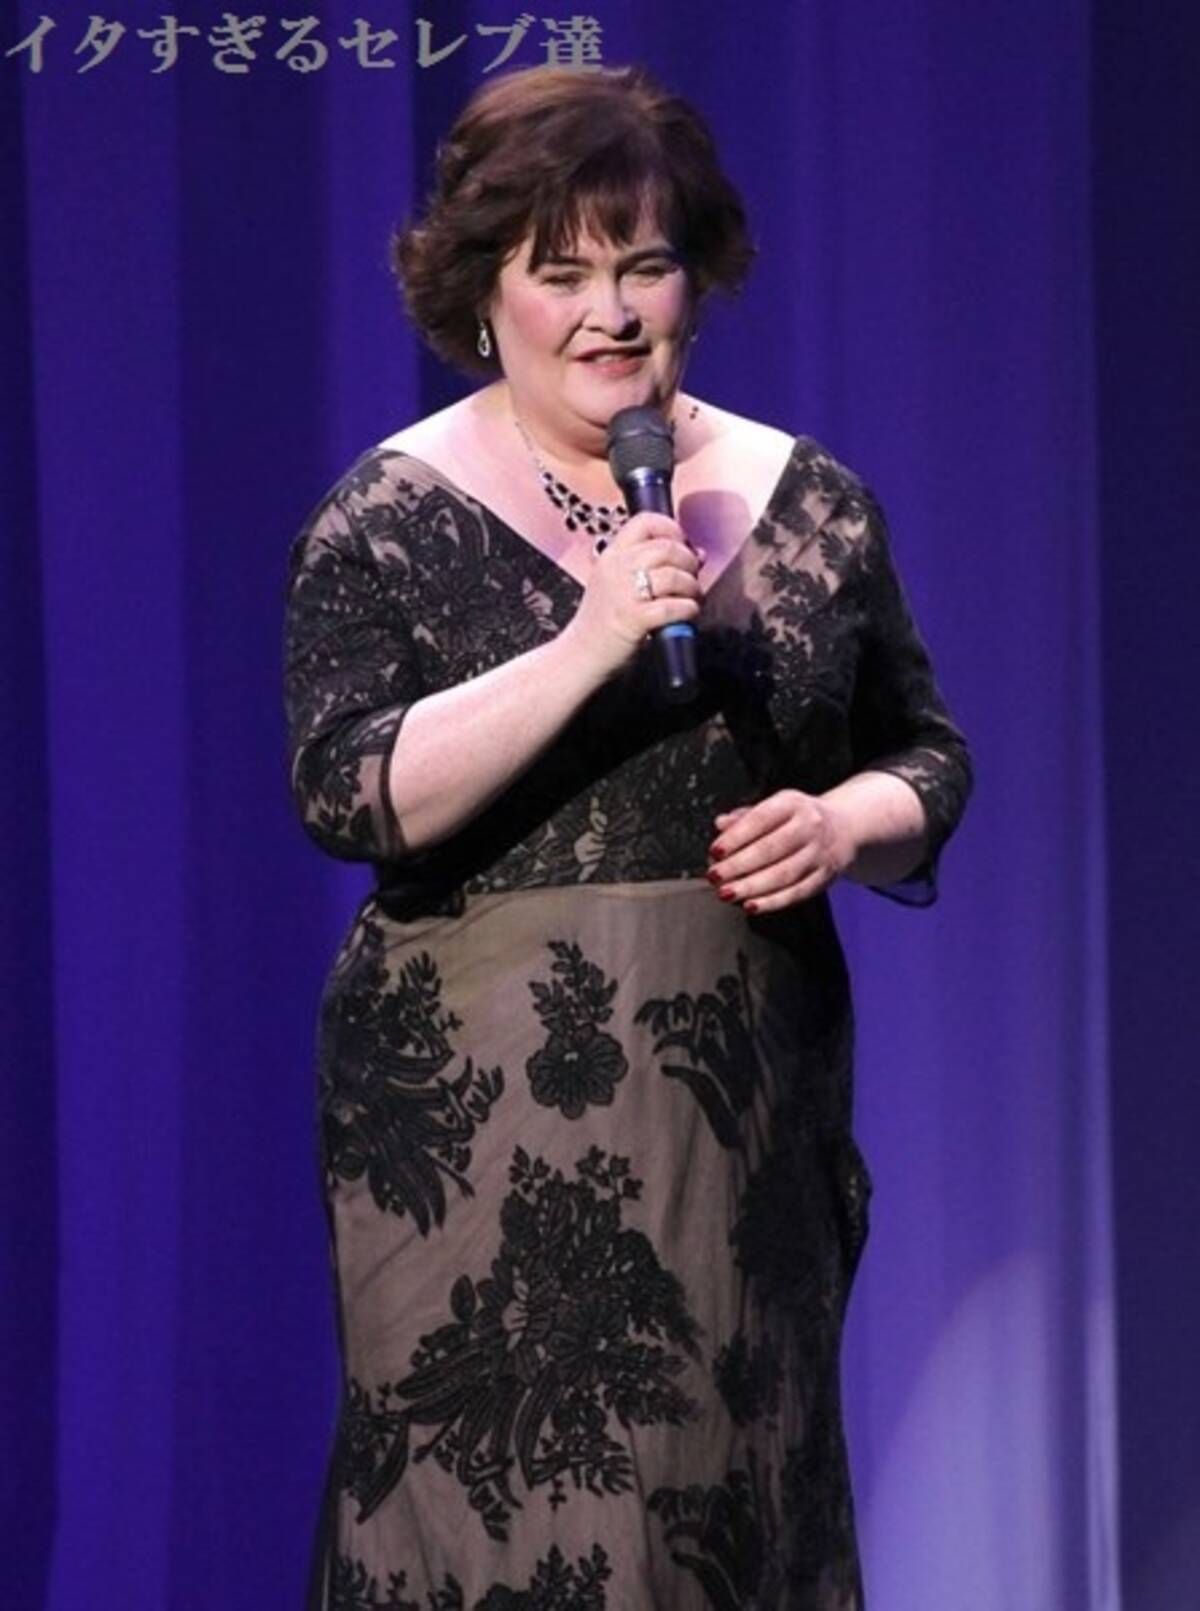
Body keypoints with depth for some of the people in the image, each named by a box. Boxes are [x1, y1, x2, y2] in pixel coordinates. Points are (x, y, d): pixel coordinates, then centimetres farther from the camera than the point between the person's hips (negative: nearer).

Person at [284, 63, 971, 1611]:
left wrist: (846, 826, -7)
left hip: (748, 1115, 3)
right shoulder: (392, 517, -2)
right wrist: (587, 647, -22)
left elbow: (928, 757, 15)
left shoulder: (809, 503, 8)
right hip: (486, 1120, -3)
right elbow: (348, 796, -13)